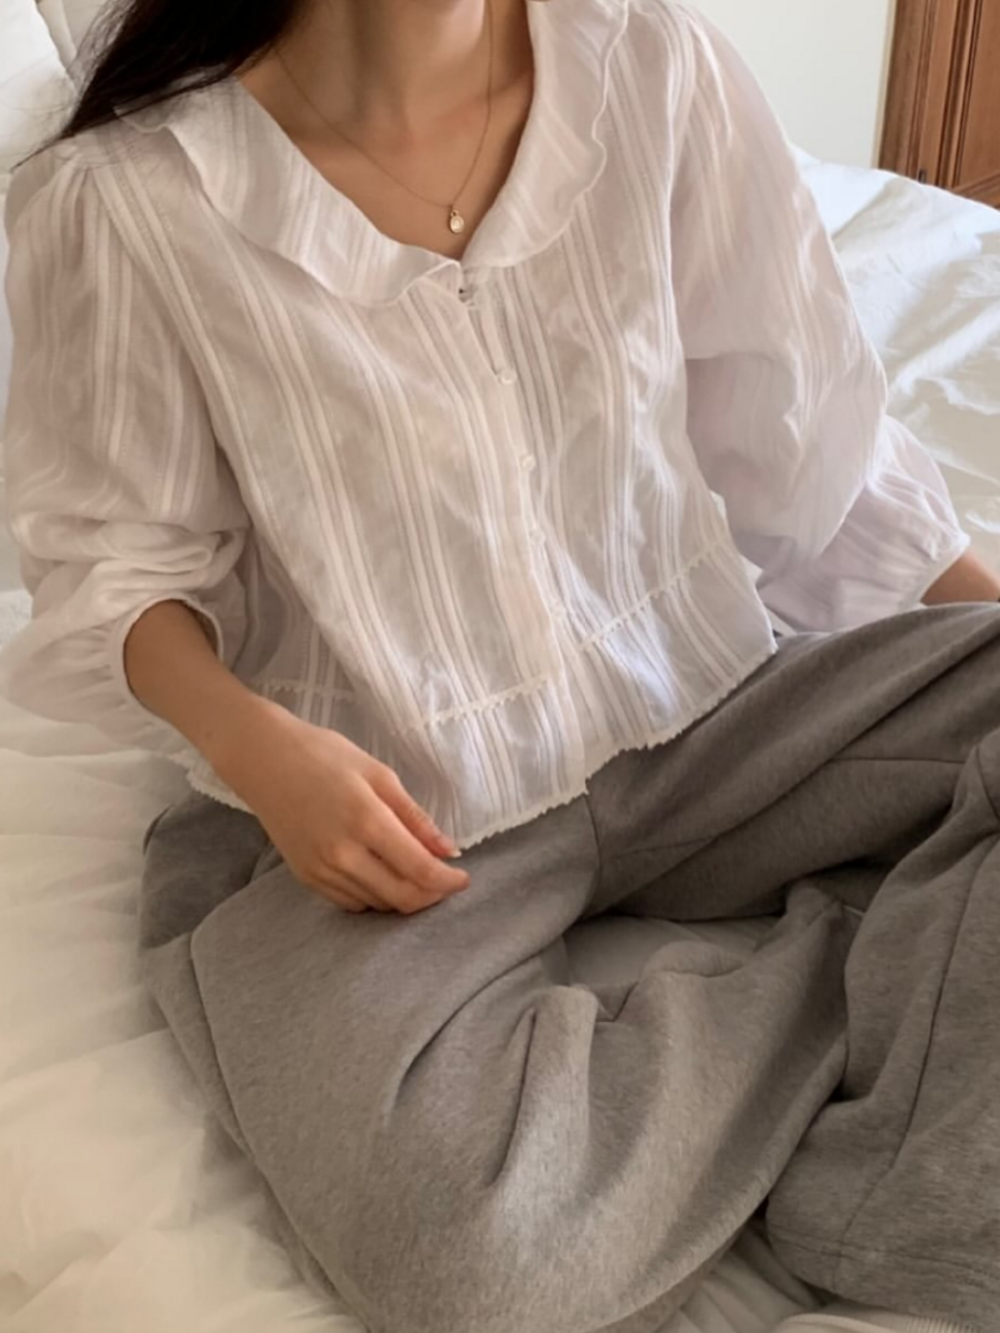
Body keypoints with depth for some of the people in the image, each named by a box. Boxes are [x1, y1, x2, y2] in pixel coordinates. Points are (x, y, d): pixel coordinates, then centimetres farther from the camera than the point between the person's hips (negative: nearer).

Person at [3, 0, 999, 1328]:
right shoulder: (127, 196, -13)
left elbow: (803, 432, 2)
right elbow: (118, 553, -2)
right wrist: (253, 742, -21)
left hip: (696, 707, 4)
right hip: (390, 807, -3)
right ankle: (874, 970, -8)